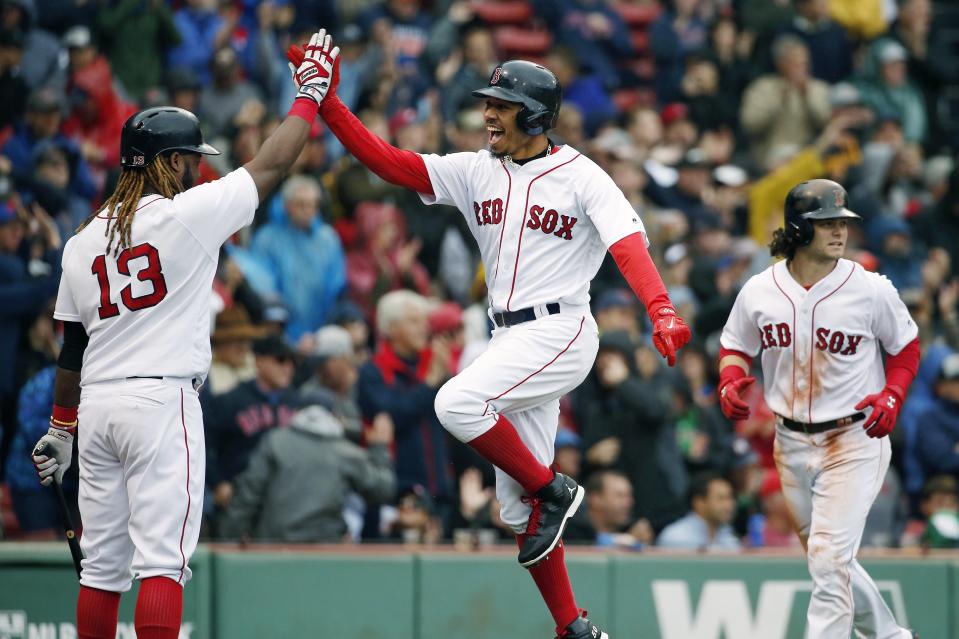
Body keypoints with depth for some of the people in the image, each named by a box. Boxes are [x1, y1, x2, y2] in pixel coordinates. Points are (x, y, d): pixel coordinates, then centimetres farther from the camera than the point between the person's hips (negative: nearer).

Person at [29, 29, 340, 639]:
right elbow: (272, 165, 2)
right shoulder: (186, 214, -6)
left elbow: (71, 349, 15)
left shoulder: (83, 241, 11)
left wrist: (61, 429, 24)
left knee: (103, 564, 11)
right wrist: (311, 92, 15)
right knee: (162, 558, -9)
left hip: (97, 405, 6)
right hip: (161, 402, -6)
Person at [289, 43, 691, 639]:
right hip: (510, 338, 7)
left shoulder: (581, 177, -7)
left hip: (559, 332, -7)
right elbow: (388, 161, 3)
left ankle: (553, 491, -9)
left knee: (458, 402, -29)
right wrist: (328, 104, -9)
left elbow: (629, 243, -21)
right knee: (519, 510, 6)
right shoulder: (476, 171, 9)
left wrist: (661, 309, -38)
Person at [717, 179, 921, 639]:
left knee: (830, 559, -16)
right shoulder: (759, 291, -4)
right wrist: (730, 382, -9)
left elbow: (906, 346, 4)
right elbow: (737, 346, 12)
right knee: (827, 559, 16)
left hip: (855, 440, -4)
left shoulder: (872, 290, -11)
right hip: (791, 442, 4)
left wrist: (891, 396, -13)